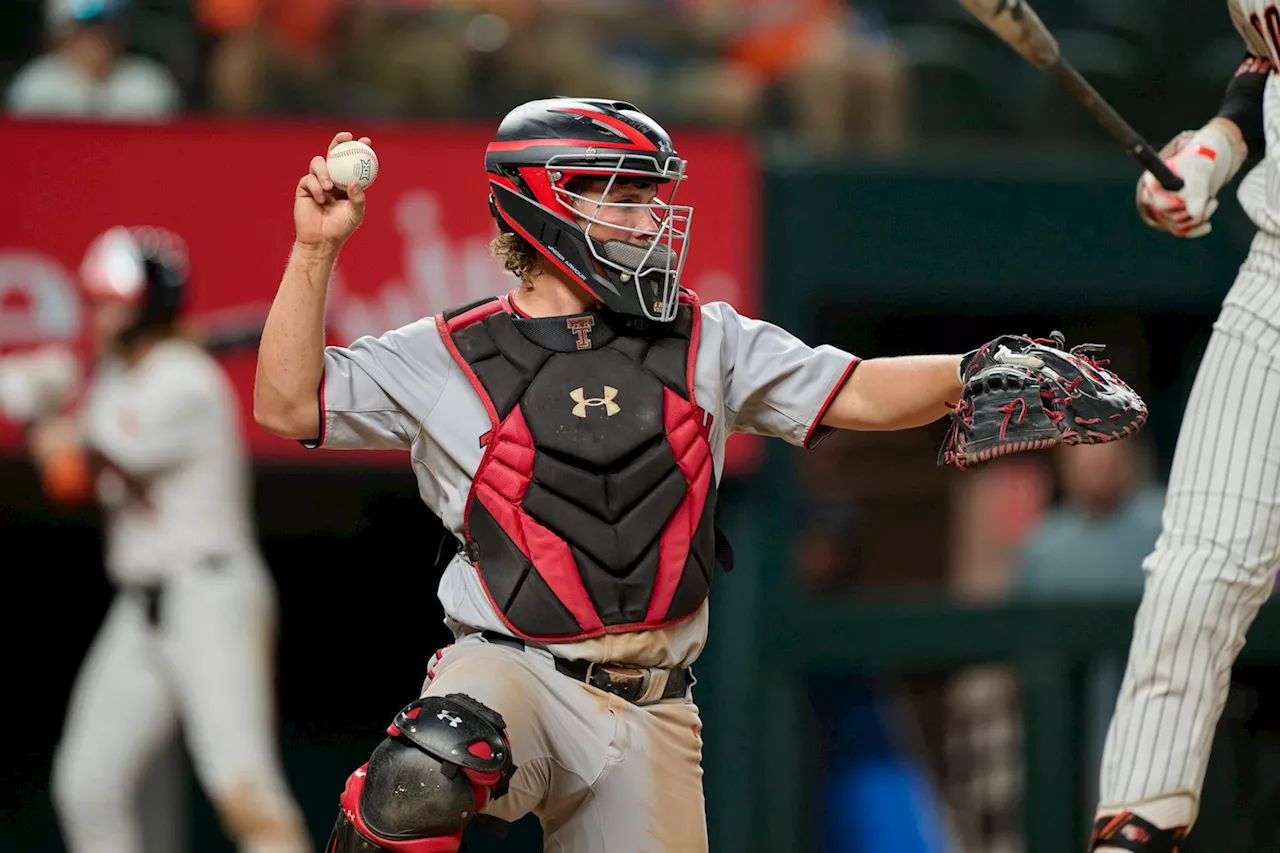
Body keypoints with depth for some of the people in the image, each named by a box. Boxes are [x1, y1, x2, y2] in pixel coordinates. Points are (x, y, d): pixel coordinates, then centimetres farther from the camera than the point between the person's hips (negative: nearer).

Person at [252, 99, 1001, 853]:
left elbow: (860, 396, 8)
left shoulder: (702, 344, 13)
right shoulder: (452, 358, 5)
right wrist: (316, 251, -7)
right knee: (428, 776, -35)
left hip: (651, 716, 4)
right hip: (514, 670, -4)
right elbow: (288, 406, 1)